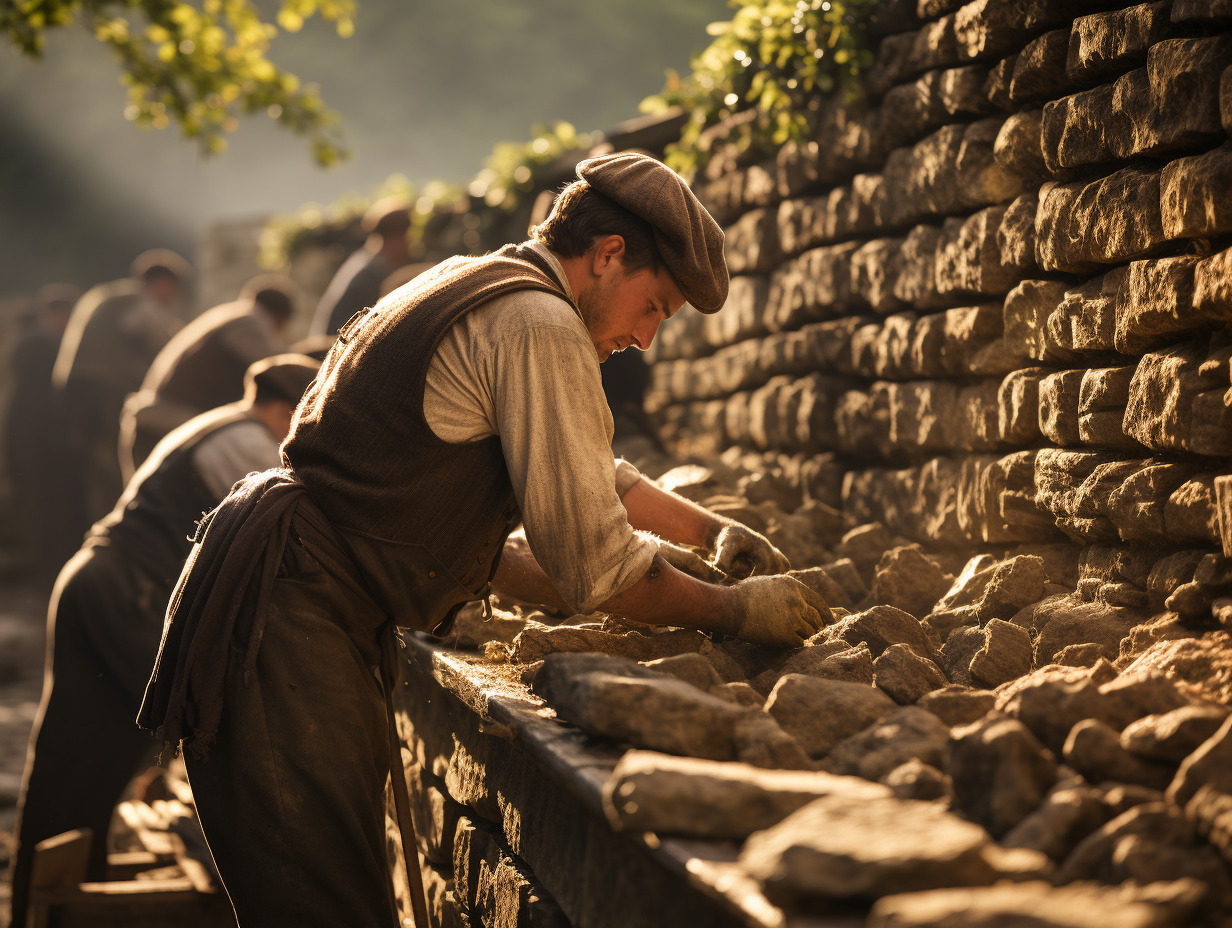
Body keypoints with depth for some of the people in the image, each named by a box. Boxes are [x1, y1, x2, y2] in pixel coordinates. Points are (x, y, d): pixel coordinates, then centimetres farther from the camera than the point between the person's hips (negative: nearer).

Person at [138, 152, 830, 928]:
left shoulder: (481, 293, 19)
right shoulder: (539, 325, -14)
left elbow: (582, 472, 34)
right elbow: (592, 565, -14)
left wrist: (710, 529, 29)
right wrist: (737, 612, -2)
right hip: (290, 619, -11)